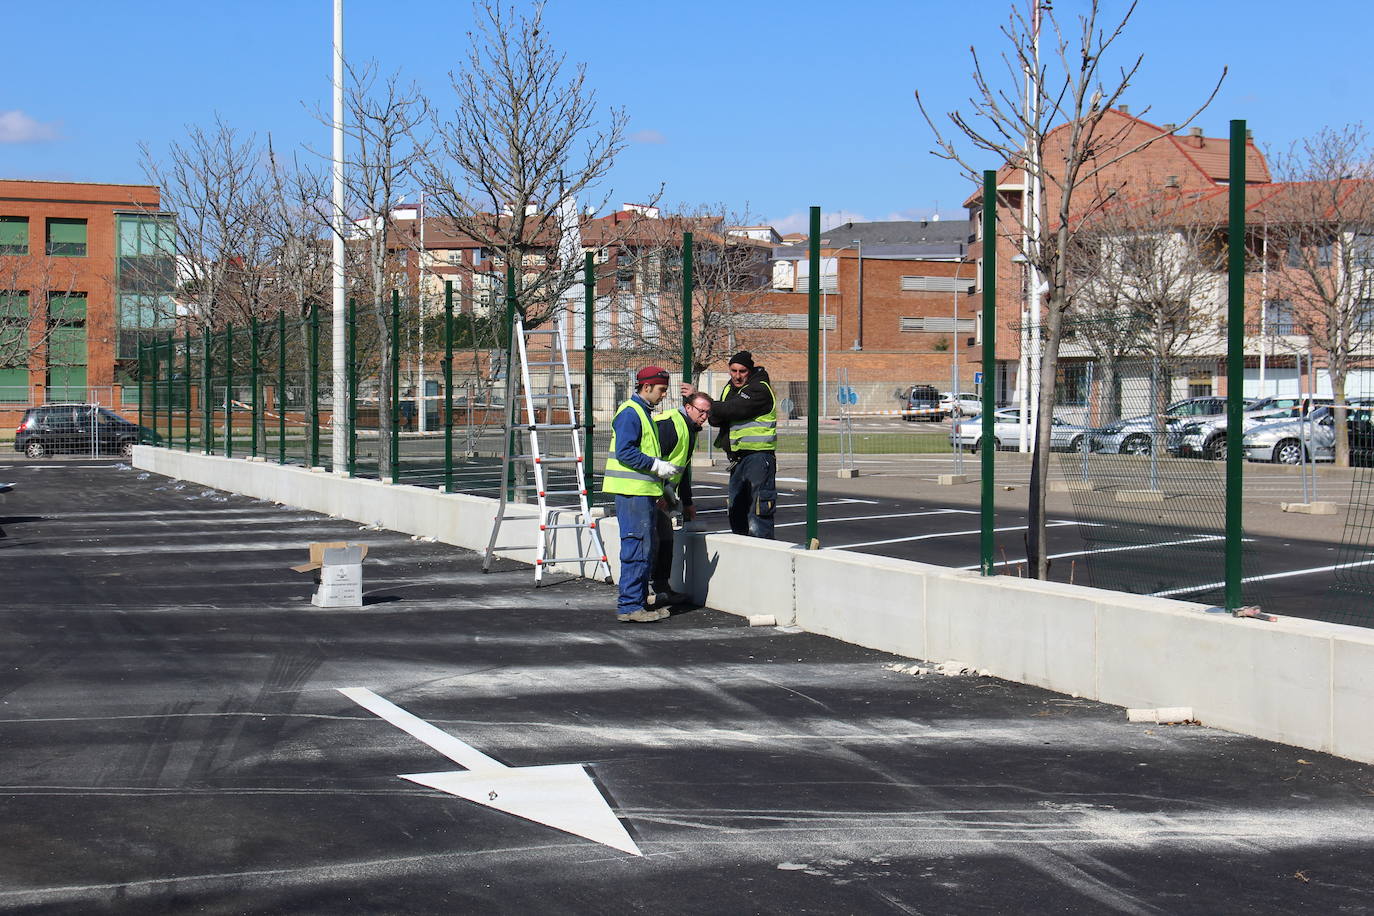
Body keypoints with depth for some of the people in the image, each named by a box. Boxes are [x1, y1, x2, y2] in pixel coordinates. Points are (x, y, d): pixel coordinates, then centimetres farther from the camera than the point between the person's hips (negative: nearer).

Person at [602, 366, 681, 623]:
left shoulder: (643, 413, 21)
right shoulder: (630, 413, -12)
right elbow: (624, 452, -21)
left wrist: (664, 486, 22)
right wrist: (657, 465, -19)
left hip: (643, 492, 11)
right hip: (632, 492, -11)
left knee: (645, 549, 13)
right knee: (636, 549, -10)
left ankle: (638, 602, 19)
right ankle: (629, 606, -8)